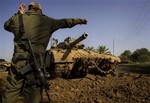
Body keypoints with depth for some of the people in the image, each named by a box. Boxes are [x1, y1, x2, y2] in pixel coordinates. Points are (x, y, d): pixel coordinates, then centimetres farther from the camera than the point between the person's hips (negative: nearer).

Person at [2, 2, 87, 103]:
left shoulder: (17, 19, 8)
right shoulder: (46, 21, 4)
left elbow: (7, 25, 30)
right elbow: (65, 22, 15)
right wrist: (80, 20, 29)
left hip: (18, 62, 3)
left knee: (11, 93, 12)